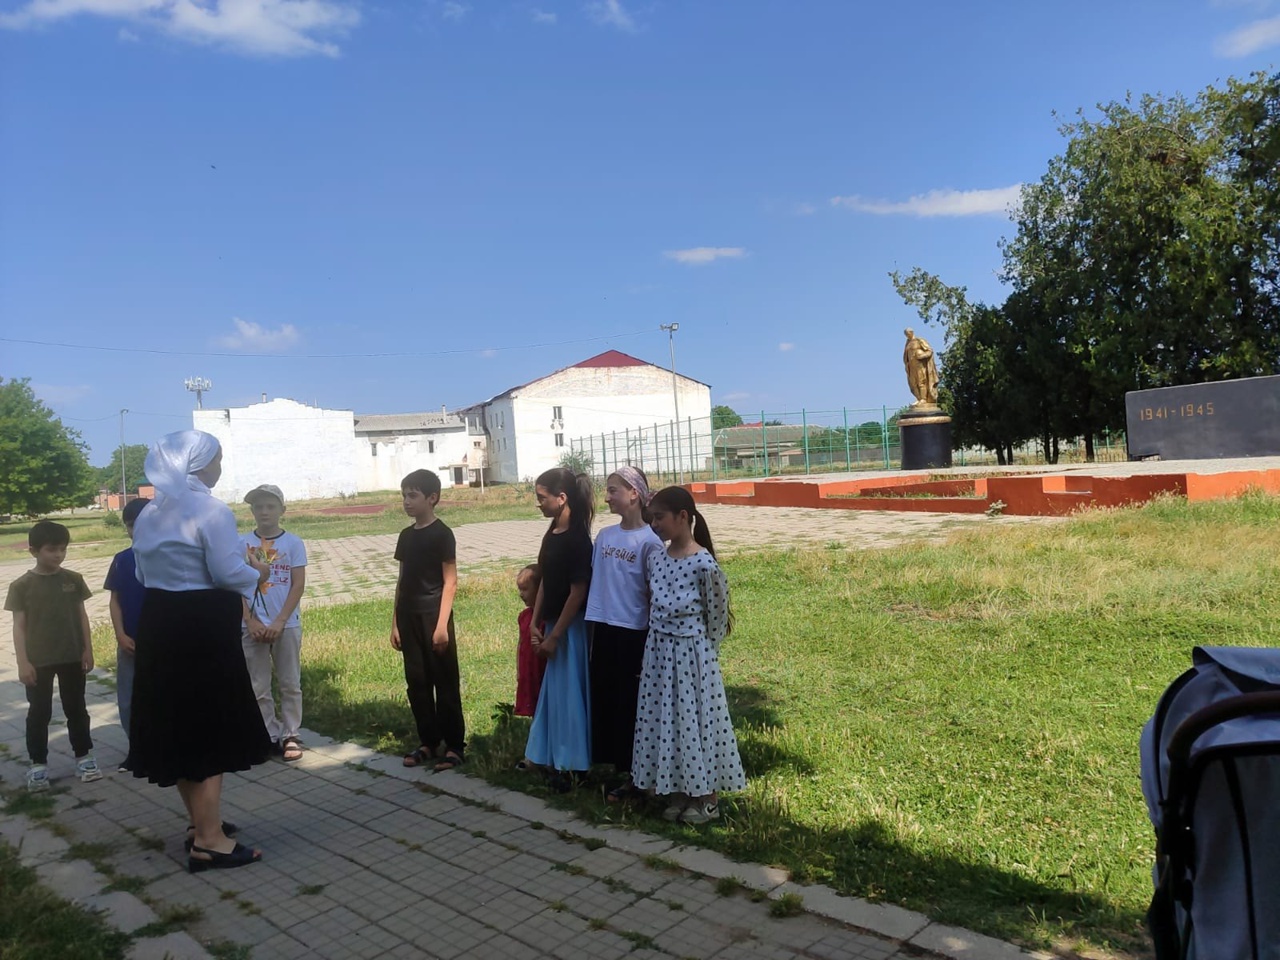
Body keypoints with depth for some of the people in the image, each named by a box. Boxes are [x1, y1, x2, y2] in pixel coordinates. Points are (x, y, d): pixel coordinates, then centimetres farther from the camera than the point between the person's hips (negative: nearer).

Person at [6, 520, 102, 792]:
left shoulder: (74, 580, 0)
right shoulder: (22, 585, -7)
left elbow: (82, 616, 5)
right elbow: (19, 625, -6)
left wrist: (87, 649, 2)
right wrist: (23, 662, -11)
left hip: (72, 657, 2)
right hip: (38, 661, -2)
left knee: (76, 708, 11)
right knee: (38, 713, 7)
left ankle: (84, 756, 22)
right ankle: (38, 764, 19)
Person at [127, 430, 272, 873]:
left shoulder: (148, 513, 10)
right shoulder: (211, 510, -16)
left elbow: (144, 573, 14)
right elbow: (229, 572, -19)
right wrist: (257, 574, 0)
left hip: (160, 622, 9)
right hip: (202, 626, -9)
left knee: (179, 725, 16)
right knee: (210, 727, 0)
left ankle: (200, 823, 30)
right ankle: (209, 841, 6)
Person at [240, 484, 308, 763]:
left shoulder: (293, 543, -3)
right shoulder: (242, 545, 1)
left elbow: (298, 585, -5)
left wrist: (279, 622, -12)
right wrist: (251, 622, -10)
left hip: (287, 625, -1)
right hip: (252, 627, 1)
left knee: (290, 684, 6)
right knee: (258, 687, 8)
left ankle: (290, 735, 16)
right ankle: (269, 736, 18)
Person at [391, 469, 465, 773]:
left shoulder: (442, 534, -9)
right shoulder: (406, 535, 11)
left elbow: (450, 582, -11)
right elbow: (402, 581, 14)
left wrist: (442, 624, -17)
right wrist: (395, 622, 11)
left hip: (433, 616, -7)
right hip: (409, 617, 7)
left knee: (445, 682, 1)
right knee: (416, 682, 11)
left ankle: (454, 746, 10)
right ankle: (428, 742, 22)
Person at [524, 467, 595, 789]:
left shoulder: (577, 539, -18)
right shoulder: (550, 536, 8)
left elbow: (578, 592, -19)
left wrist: (554, 636, -17)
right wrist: (536, 624, 8)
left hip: (570, 627, -8)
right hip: (552, 624, 8)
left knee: (567, 691, 1)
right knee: (553, 691, 16)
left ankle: (569, 764, 14)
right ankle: (554, 757, 28)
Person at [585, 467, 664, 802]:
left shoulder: (648, 541, -12)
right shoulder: (605, 536, 6)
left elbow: (654, 594, -9)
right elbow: (597, 582, 11)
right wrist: (593, 626, 10)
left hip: (633, 633, -6)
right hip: (604, 630, 6)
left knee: (632, 704, 4)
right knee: (605, 699, 13)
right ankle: (616, 768, 28)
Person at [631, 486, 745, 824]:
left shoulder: (704, 564, -18)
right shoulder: (656, 558, 1)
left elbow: (717, 616, -9)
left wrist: (703, 652, -1)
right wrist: (656, 640, 12)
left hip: (691, 652, -6)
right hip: (659, 650, 6)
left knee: (695, 719, 5)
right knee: (663, 719, 12)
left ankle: (706, 798, 22)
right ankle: (677, 792, 28)